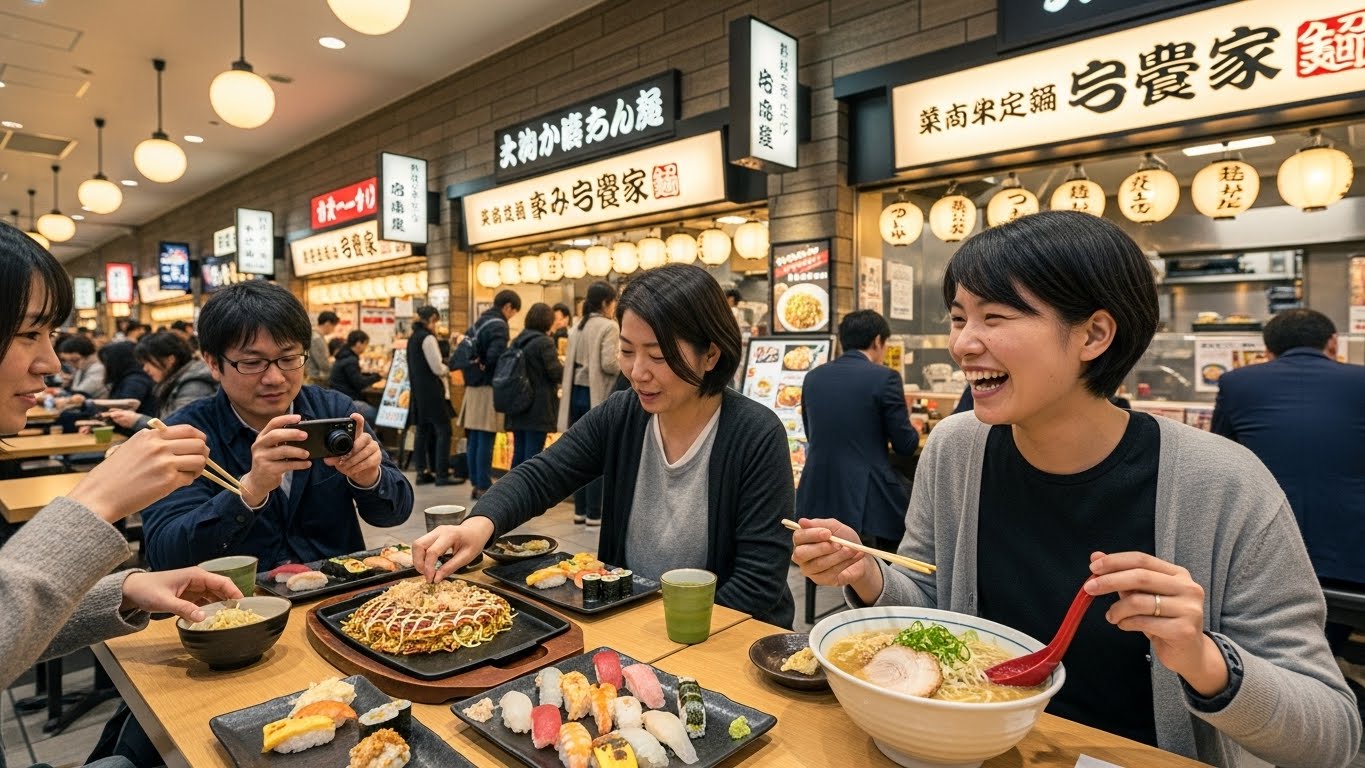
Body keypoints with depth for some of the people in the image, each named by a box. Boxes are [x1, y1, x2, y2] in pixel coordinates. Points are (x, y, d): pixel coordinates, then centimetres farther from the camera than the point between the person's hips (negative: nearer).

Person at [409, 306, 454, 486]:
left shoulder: (412, 338, 14)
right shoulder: (427, 337, -13)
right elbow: (437, 368, -16)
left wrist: (442, 368, 13)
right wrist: (448, 370, 4)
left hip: (418, 390, 9)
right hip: (431, 391, -9)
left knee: (423, 431, 11)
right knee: (443, 430, -6)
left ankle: (422, 472, 13)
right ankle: (442, 474, -7)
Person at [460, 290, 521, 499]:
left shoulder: (477, 323, 14)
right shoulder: (499, 326, -13)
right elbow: (494, 356, -24)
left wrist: (474, 366, 12)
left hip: (472, 386, 8)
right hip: (489, 387, -8)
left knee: (473, 440, 11)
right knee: (485, 440, -4)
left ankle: (475, 484, 18)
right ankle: (484, 487, 1)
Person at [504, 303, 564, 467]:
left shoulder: (517, 341, 9)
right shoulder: (544, 342, -13)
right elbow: (556, 372, -13)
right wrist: (565, 366, 6)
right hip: (538, 408, -7)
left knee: (518, 452, 14)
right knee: (533, 453, -2)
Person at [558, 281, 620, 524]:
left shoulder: (579, 327, 13)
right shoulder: (609, 327, -10)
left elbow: (569, 362, 13)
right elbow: (608, 363, -18)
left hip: (577, 393, 7)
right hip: (597, 395, -7)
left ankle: (580, 509, 18)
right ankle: (594, 513, 3)